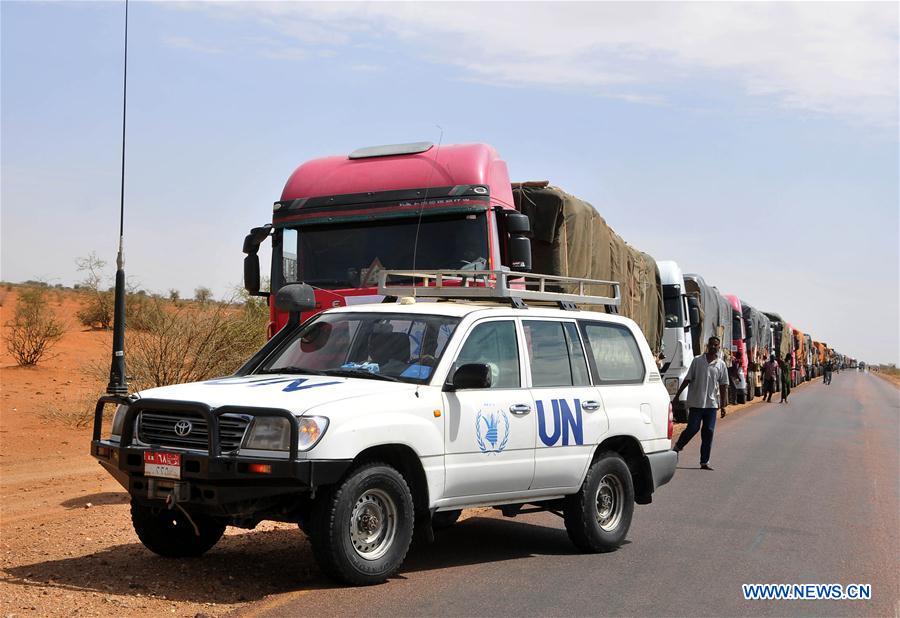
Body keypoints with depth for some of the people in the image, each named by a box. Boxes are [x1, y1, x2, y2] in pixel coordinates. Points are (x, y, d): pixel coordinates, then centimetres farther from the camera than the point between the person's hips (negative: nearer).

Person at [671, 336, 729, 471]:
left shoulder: (721, 364, 5)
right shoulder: (697, 360, 1)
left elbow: (724, 386, 7)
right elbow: (688, 379, 4)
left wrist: (723, 405, 3)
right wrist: (677, 394, 2)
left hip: (712, 403, 2)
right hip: (696, 402, -2)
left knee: (708, 432, 1)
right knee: (693, 428, -5)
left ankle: (704, 461, 7)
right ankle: (677, 447, 22)